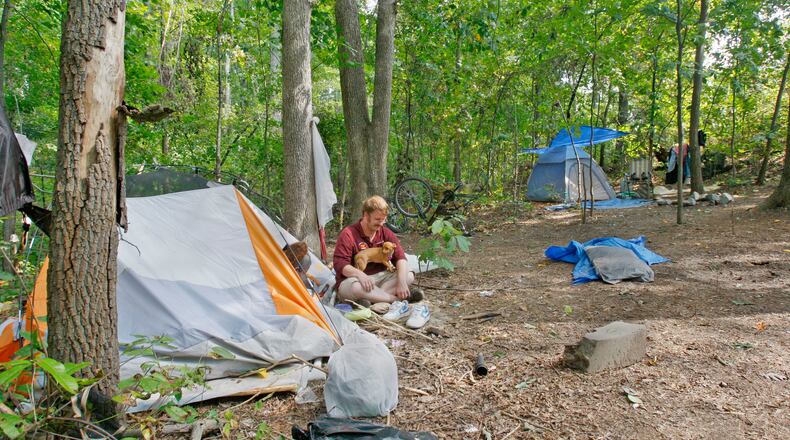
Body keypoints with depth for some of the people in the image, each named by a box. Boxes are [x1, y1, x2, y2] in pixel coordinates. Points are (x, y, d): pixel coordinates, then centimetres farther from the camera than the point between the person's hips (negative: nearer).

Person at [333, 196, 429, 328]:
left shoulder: (385, 233, 1)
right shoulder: (348, 234, -13)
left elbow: (400, 257, -9)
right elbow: (340, 264, -19)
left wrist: (401, 282, -27)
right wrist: (359, 274, -38)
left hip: (379, 277, 5)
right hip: (351, 280, -5)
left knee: (409, 276, -17)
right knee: (356, 287, -40)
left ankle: (371, 300, -32)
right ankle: (400, 300, -30)